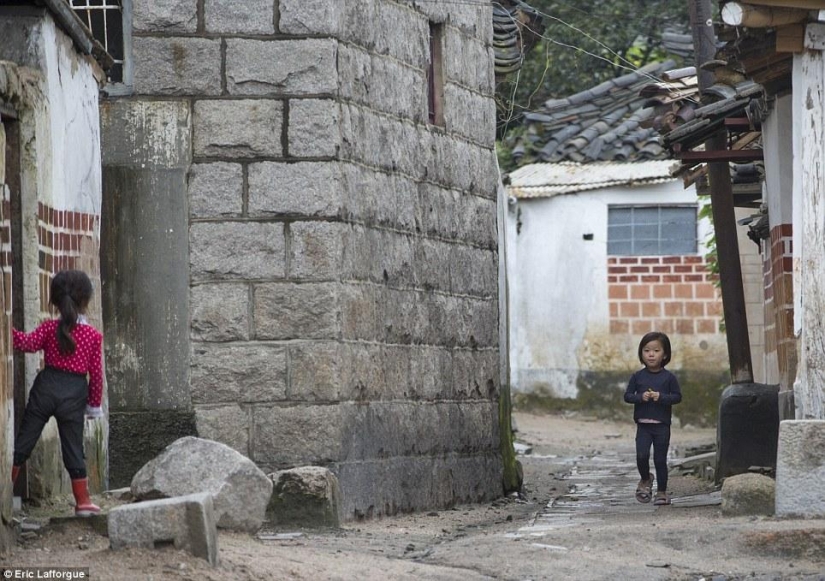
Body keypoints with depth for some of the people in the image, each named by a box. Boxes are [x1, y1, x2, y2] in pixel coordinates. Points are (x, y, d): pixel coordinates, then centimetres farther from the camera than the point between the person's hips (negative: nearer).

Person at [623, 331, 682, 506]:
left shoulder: (669, 377, -1)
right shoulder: (637, 376, 4)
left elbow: (677, 396, -1)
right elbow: (627, 395, 4)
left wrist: (661, 397, -17)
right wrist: (640, 397, -15)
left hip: (662, 425, -1)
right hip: (643, 424, 1)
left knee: (660, 459, 3)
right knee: (641, 455, -14)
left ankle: (662, 492, 14)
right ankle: (645, 480, 15)